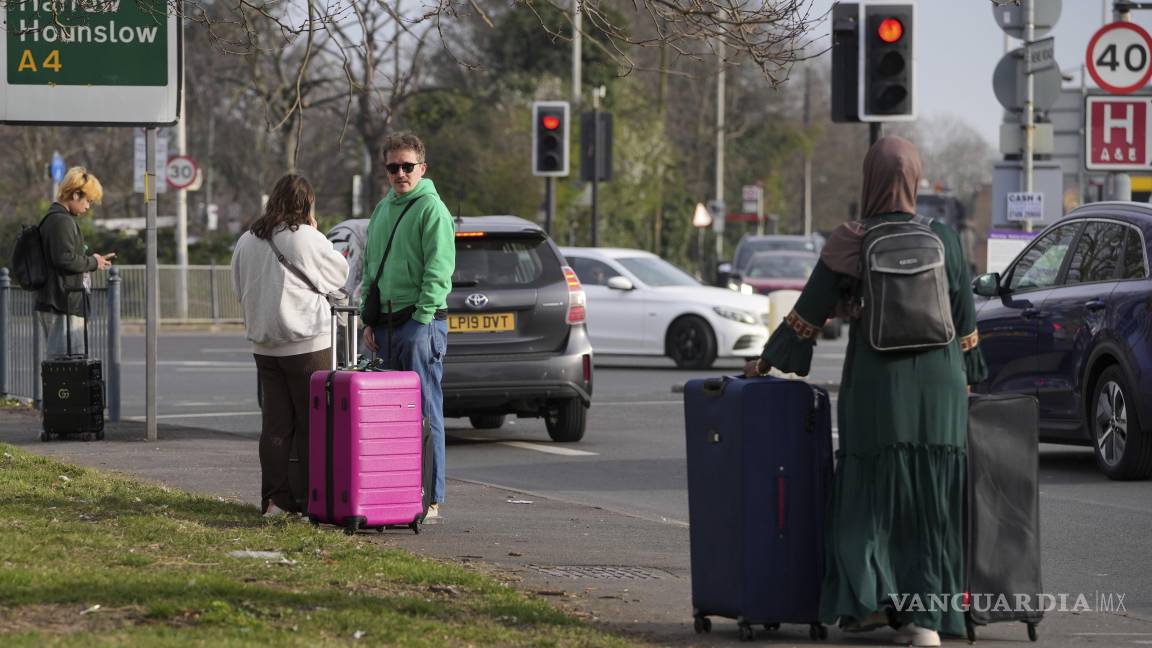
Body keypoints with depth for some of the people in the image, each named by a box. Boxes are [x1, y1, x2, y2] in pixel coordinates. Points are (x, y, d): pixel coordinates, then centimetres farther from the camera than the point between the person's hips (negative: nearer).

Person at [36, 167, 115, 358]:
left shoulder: (53, 218, 19)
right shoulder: (62, 221, -14)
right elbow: (65, 259, -22)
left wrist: (94, 261, 15)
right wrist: (93, 262, -7)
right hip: (64, 305, -11)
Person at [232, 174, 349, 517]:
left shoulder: (247, 241, 6)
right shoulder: (308, 240, -13)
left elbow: (239, 287, 15)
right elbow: (339, 274, 0)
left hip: (264, 344, 6)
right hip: (306, 342, -6)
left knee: (275, 424, 7)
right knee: (311, 424, 2)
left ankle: (275, 498, 6)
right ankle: (307, 498, 2)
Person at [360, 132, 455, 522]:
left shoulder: (431, 209, -7)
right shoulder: (383, 210, 18)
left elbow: (439, 270, -13)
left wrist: (421, 319, -17)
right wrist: (370, 320, 14)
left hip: (421, 322, -8)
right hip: (387, 326, 8)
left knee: (425, 413, -8)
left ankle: (431, 500, -8)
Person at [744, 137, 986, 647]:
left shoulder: (849, 245, -4)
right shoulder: (942, 240, 0)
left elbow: (808, 316, 1)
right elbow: (964, 319, 5)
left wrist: (768, 361, 15)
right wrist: (967, 376, 18)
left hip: (876, 386, -1)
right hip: (938, 387, 1)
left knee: (868, 491, 12)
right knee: (930, 500, 5)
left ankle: (869, 598, 0)